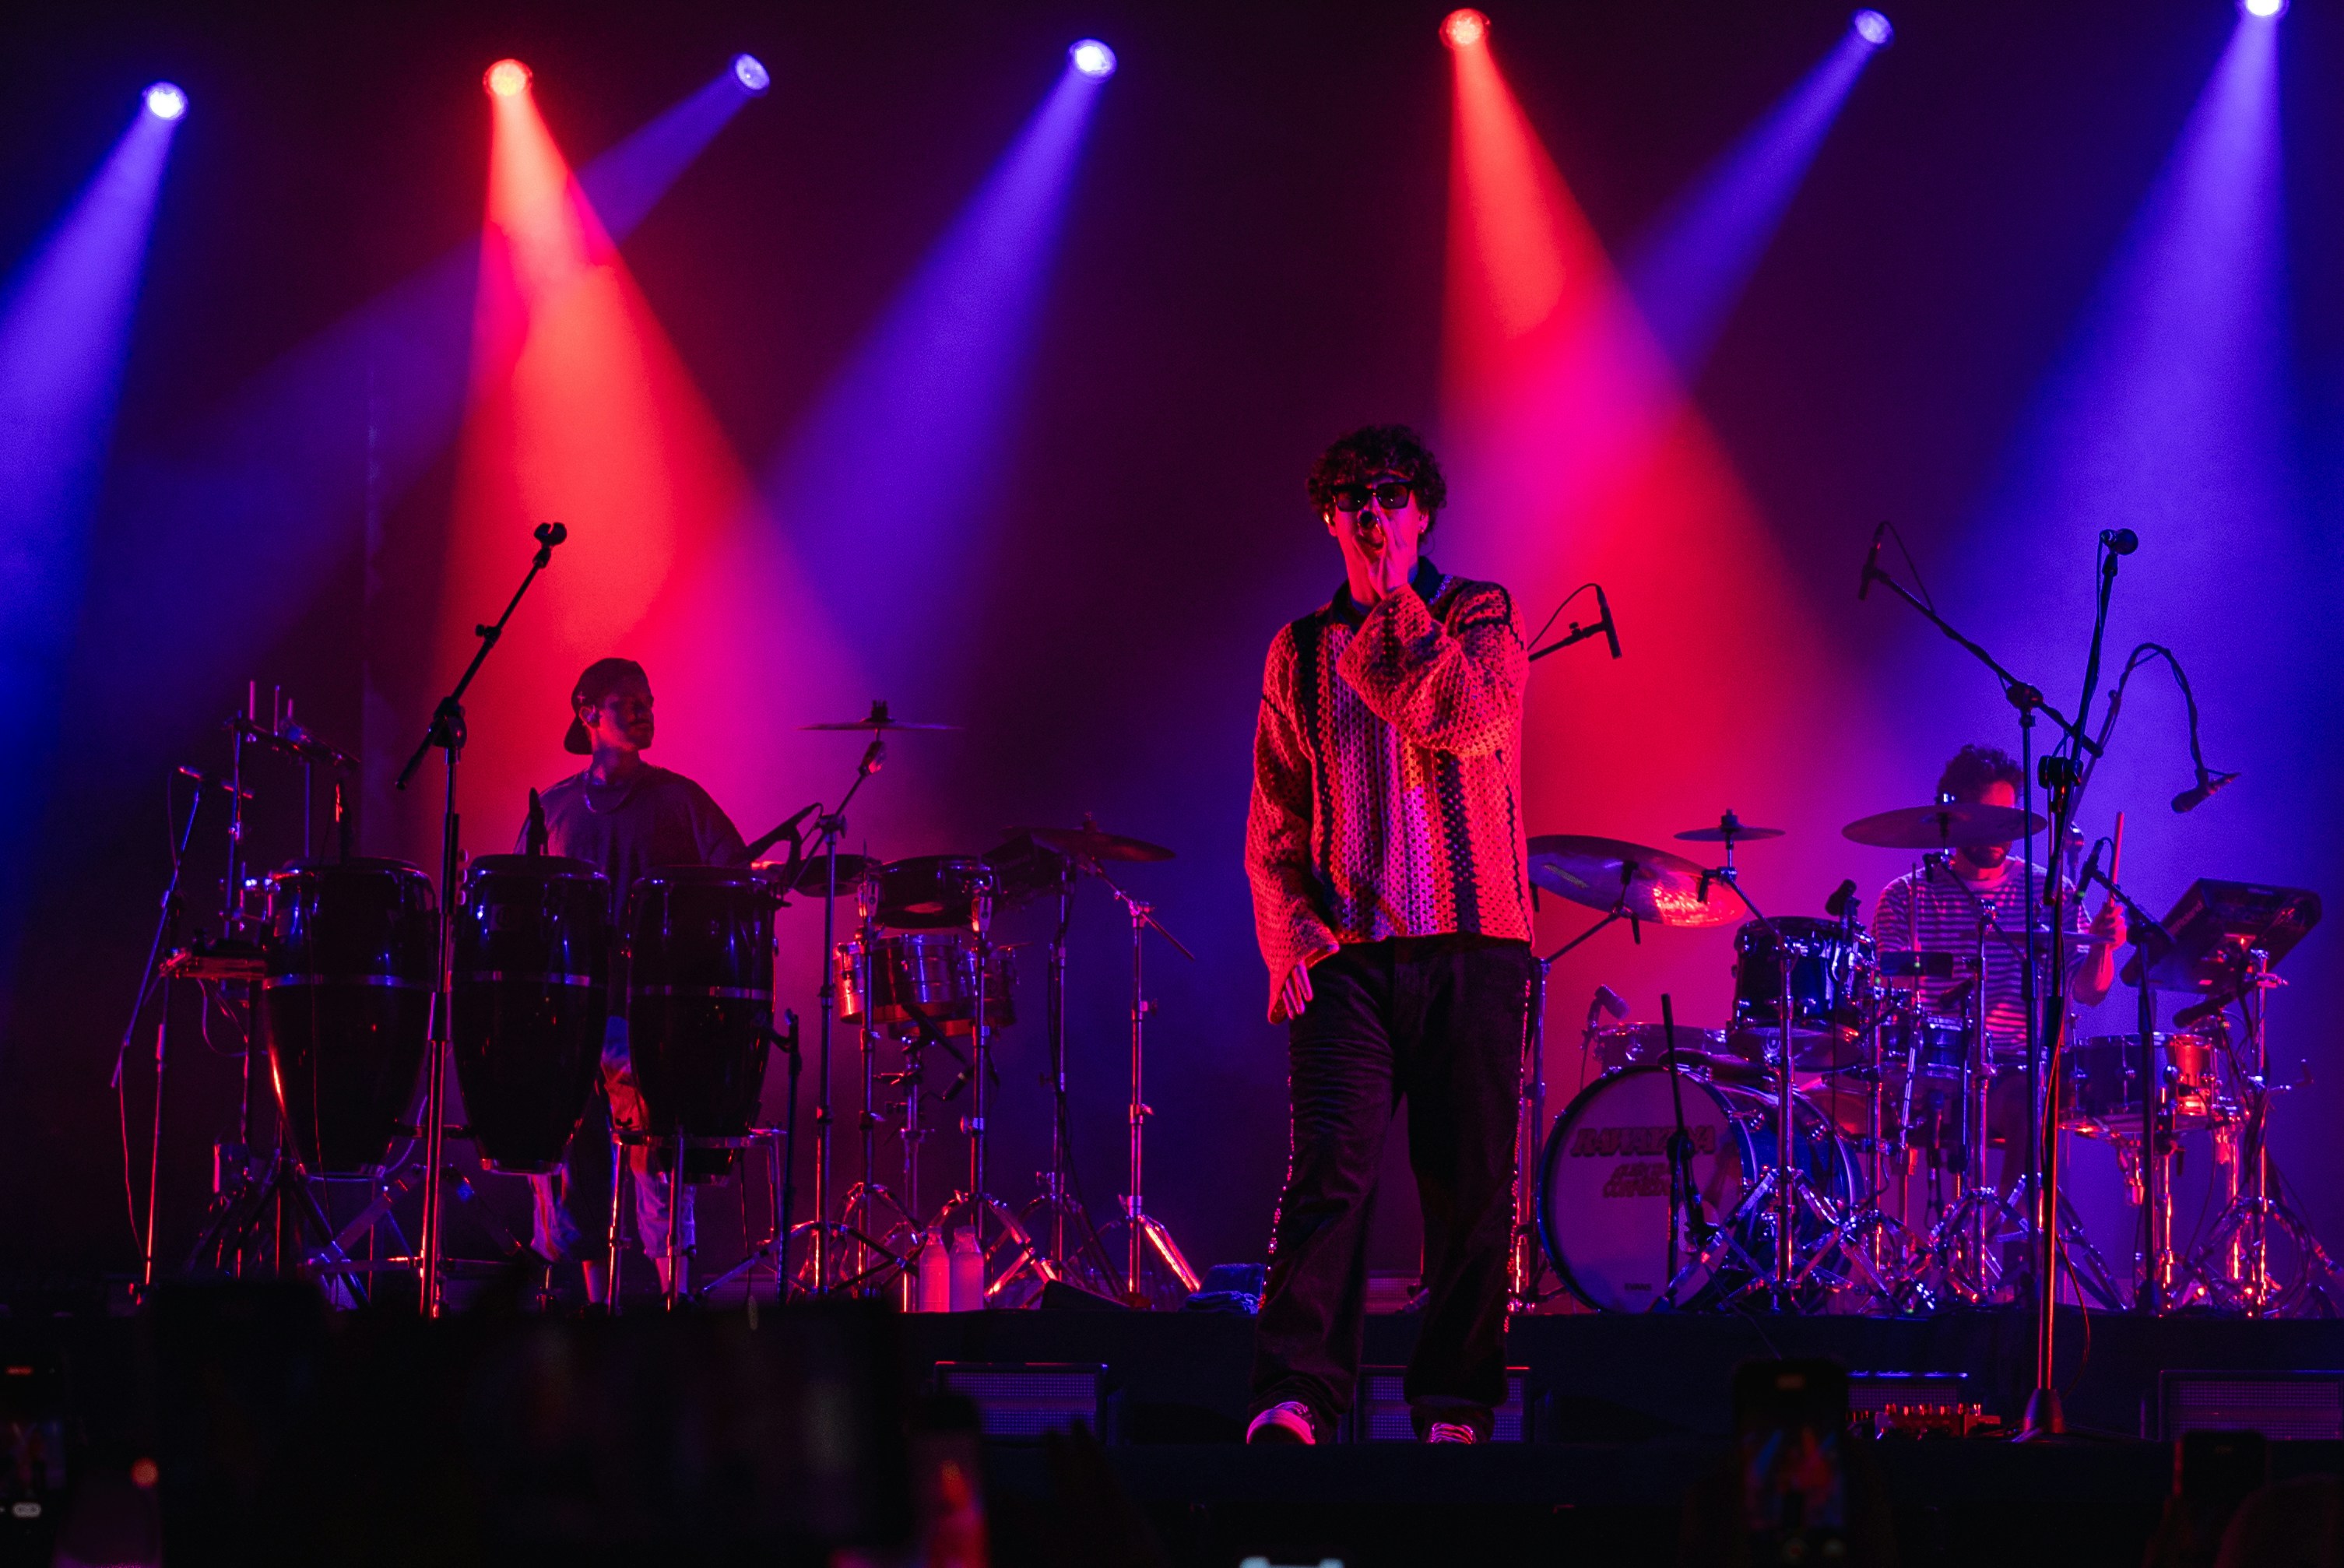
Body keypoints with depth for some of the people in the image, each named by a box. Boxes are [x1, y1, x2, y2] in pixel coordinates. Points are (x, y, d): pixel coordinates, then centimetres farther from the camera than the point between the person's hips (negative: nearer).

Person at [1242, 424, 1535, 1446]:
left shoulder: (1482, 618, 7)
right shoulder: (1301, 652, 15)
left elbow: (1468, 722, -15)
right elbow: (1275, 817, 13)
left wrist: (1393, 606, -9)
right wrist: (1290, 929, -2)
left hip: (1472, 945, -1)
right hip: (1349, 950, 1)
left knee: (1470, 1187, 1)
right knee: (1333, 1163, -14)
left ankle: (1456, 1407, 10)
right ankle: (1293, 1397, -19)